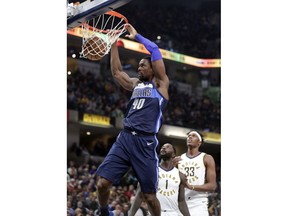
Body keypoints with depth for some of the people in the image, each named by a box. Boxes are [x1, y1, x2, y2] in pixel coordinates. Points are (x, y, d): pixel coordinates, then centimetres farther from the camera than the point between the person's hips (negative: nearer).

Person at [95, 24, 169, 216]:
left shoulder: (160, 84, 6)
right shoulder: (136, 84, 22)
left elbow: (155, 51, -2)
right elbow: (116, 72, 23)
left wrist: (136, 36, 5)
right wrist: (114, 43, 18)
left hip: (145, 142, -5)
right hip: (125, 138, 5)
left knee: (149, 195, -1)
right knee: (102, 183, -5)